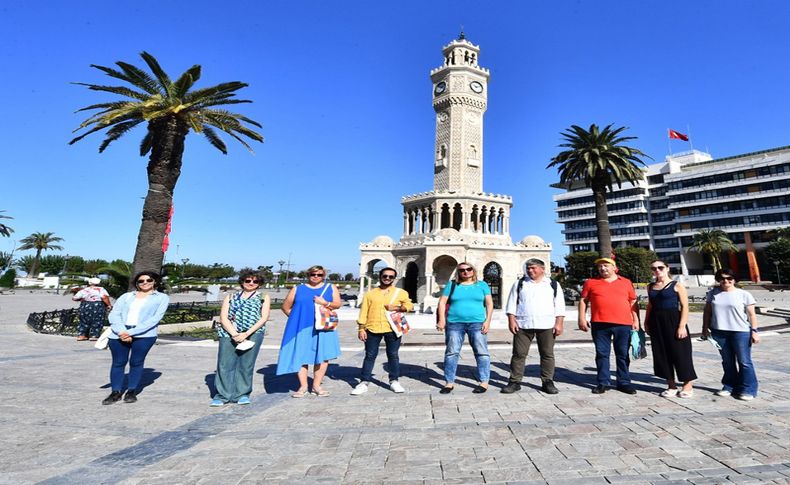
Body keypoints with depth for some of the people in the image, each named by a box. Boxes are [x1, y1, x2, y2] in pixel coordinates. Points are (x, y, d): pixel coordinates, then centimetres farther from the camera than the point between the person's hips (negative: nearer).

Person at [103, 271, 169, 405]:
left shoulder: (161, 298, 6)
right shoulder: (126, 296, 17)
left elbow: (155, 318, -5)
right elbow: (114, 315, 7)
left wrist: (131, 332, -12)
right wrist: (121, 331, -12)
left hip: (144, 335, -3)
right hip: (119, 334, 3)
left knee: (136, 362, 0)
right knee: (118, 362, 4)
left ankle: (132, 391, 17)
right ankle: (116, 392, 19)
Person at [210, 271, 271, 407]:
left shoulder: (263, 297, 12)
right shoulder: (231, 297, 17)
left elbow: (264, 317, 1)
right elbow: (223, 317, 6)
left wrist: (246, 334, -11)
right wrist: (234, 334, -11)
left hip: (253, 333, -1)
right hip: (229, 333, 2)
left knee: (246, 365, -1)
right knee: (225, 364, -3)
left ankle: (242, 394, 12)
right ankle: (222, 395, 8)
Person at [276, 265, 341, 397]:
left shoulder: (331, 288, 10)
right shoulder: (297, 289, 10)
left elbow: (338, 304, 3)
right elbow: (286, 307, 12)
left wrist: (325, 303, -14)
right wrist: (297, 318, 5)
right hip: (301, 328, 0)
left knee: (322, 356, 0)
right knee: (301, 356, 1)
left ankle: (316, 385, 14)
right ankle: (303, 386, 14)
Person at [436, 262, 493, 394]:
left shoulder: (482, 285, 10)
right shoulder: (452, 285, 9)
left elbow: (489, 303, 8)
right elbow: (442, 302, 6)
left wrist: (487, 320, -3)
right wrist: (442, 320, -5)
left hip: (477, 323, 0)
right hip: (454, 323, 1)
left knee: (481, 352, -1)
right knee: (451, 352, 2)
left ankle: (484, 382, 10)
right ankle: (449, 382, 11)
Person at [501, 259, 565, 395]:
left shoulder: (553, 285, 10)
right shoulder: (519, 284, 10)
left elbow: (559, 306, 7)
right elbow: (512, 304, 6)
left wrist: (559, 323, -2)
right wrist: (511, 320, -3)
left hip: (546, 325, 0)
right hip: (523, 325, 0)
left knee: (547, 354, 7)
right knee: (518, 354, 1)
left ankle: (547, 382, 20)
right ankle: (514, 382, 10)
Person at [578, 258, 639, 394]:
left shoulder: (626, 282, 11)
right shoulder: (591, 282, 7)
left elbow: (633, 302, 14)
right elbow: (583, 301, 7)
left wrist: (636, 320, 7)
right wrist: (582, 319, -1)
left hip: (623, 325, 1)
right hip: (600, 324, -1)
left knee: (623, 355, 9)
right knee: (602, 354, 5)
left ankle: (624, 382, 21)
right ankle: (603, 382, 15)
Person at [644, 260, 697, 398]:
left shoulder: (677, 286, -3)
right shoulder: (651, 287, 11)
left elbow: (685, 307, -8)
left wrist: (682, 326, -16)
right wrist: (646, 322, 10)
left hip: (673, 321, -5)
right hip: (656, 323, 5)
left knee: (679, 352, 0)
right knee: (661, 353, 8)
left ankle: (688, 384, 17)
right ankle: (671, 385, 20)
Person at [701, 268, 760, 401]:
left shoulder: (744, 294, -2)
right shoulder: (713, 293, 5)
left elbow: (751, 314, -1)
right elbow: (707, 312, 10)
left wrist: (754, 331, -7)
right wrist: (705, 328, 6)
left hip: (741, 332, -3)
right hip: (719, 332, 3)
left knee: (744, 362, 4)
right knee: (727, 361, 14)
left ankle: (748, 390, 15)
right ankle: (729, 386, 24)